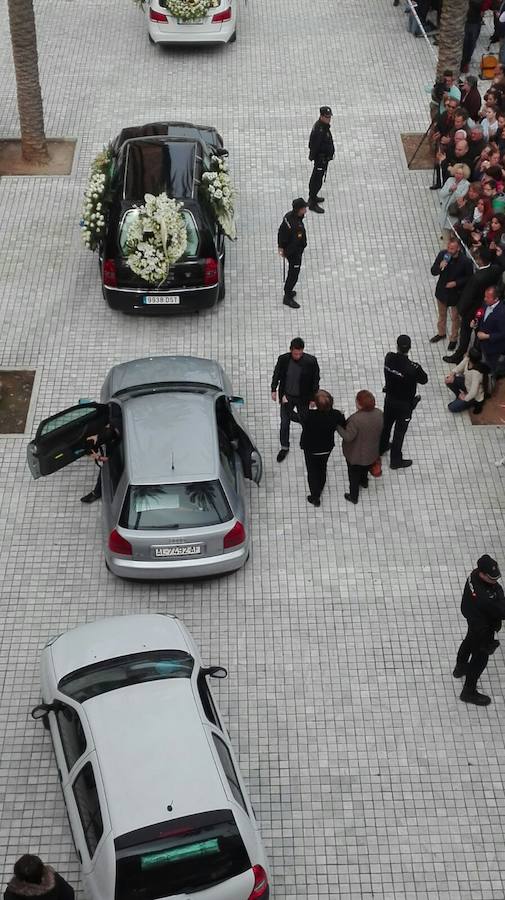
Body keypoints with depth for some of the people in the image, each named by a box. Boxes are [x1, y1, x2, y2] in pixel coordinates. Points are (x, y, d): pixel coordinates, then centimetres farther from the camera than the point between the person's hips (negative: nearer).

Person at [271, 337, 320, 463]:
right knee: (284, 423, 11)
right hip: (287, 397, 2)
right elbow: (276, 375, 2)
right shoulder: (283, 359, -15)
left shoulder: (311, 361, -19)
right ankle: (284, 447, 31)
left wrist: (314, 398, -7)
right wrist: (274, 390, -3)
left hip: (303, 398, -1)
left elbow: (315, 380, -8)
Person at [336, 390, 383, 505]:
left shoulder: (356, 419, -37)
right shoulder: (379, 414, -17)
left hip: (355, 455, -5)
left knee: (354, 476, 20)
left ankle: (353, 496, 38)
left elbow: (348, 437, -30)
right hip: (371, 452, 5)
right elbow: (380, 431, -2)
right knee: (365, 468, 35)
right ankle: (364, 482, 62)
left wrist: (338, 426, -19)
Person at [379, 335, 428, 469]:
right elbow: (424, 380, -14)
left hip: (390, 399, 5)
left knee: (386, 424, 27)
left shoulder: (389, 358, -19)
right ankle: (396, 461, 29)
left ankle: (382, 447, 52)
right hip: (404, 404, -5)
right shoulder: (413, 368, -34)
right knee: (399, 431, 13)